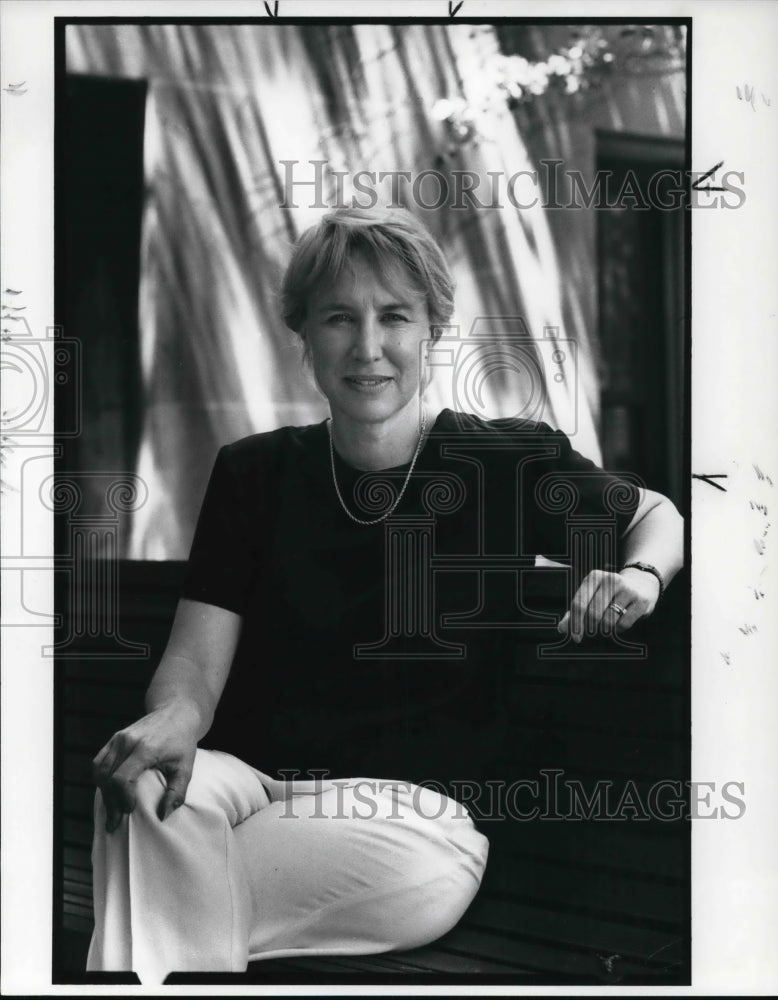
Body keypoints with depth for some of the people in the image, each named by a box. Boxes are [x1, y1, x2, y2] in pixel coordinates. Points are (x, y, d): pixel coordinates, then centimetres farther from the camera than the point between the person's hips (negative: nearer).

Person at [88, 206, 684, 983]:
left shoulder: (506, 463, 3)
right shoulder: (253, 474, 8)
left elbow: (657, 514, 19)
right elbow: (196, 661, 2)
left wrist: (639, 575, -6)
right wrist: (170, 720, -23)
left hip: (413, 803, 0)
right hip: (246, 777, 1)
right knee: (147, 792, -33)